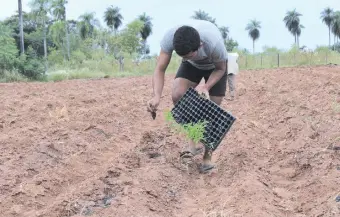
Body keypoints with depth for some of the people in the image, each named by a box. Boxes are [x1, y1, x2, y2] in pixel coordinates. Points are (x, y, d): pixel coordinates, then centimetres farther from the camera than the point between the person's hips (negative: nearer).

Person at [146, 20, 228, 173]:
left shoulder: (214, 43, -43)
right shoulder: (169, 37, -38)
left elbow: (220, 69, -21)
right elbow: (160, 70, -31)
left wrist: (206, 87, -37)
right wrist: (156, 96, -48)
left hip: (215, 66, -2)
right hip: (191, 65, 3)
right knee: (177, 95, -20)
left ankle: (208, 156, 11)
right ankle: (194, 140, -1)